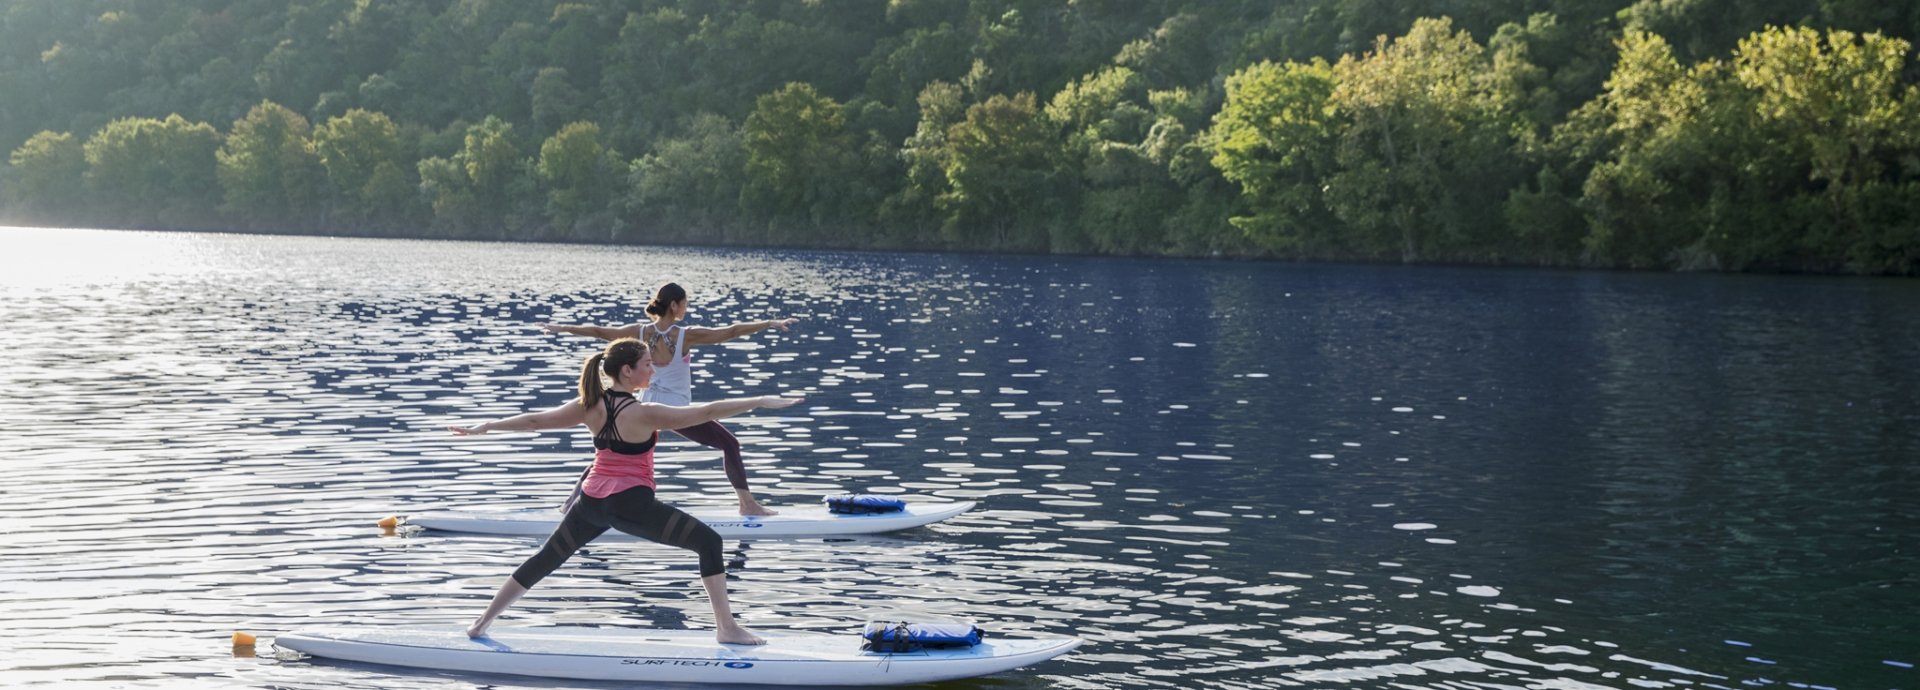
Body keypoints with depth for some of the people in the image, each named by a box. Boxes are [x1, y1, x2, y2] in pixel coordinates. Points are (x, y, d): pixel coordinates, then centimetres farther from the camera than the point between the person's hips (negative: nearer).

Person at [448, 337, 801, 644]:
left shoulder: (590, 407, 2)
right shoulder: (644, 413, -15)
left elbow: (534, 420, 10)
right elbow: (706, 412, -19)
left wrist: (484, 427, 22)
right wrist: (761, 401, -17)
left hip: (592, 502, 6)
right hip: (632, 504, -6)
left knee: (545, 559, 21)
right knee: (709, 542, -2)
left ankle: (483, 622, 27)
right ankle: (726, 628, -8)